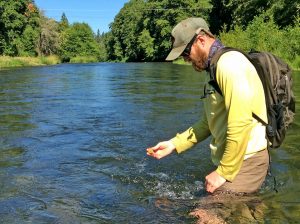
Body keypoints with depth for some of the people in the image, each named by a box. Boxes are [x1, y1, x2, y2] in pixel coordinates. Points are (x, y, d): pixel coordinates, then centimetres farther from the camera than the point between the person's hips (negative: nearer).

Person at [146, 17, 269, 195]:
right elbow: (208, 123, 19)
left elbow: (240, 124, -25)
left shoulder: (229, 63, -17)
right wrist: (174, 144, 11)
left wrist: (224, 172, -17)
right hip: (230, 159, 9)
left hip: (244, 163, -9)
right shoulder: (215, 69, 16)